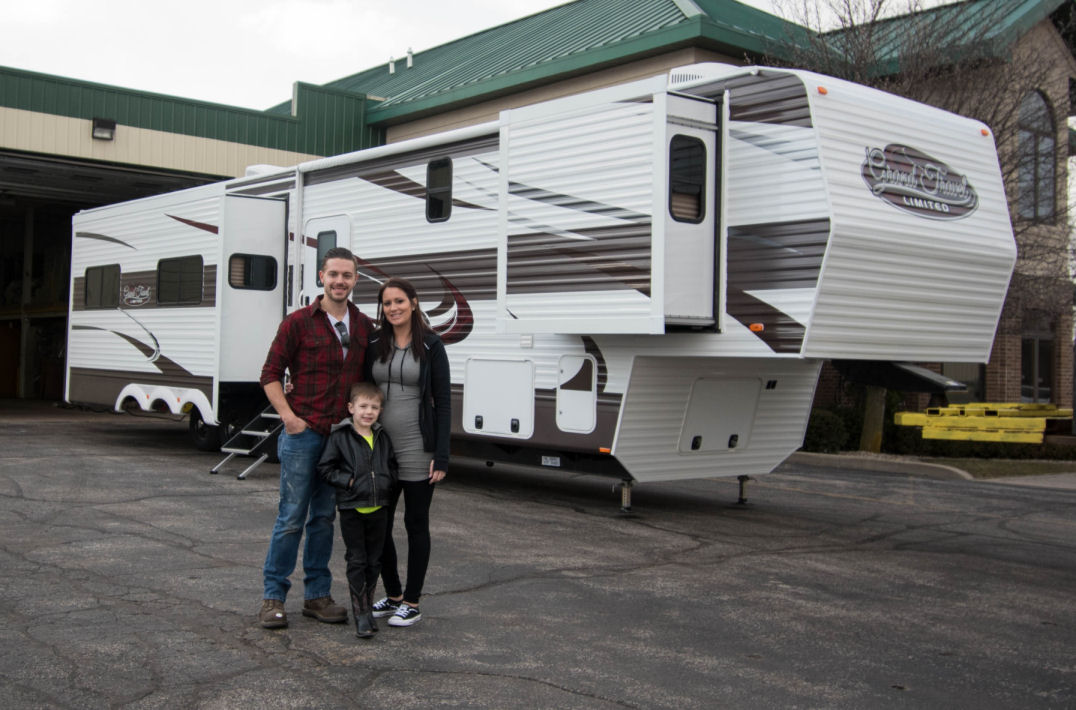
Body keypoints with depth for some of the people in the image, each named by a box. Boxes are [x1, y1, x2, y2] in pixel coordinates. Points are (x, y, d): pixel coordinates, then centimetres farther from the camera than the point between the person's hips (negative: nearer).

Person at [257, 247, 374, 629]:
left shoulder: (365, 327, 8)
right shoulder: (298, 322, -4)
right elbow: (270, 374, -2)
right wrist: (289, 417, -11)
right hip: (303, 435, -4)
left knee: (324, 518, 12)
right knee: (291, 517, -1)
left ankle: (317, 594, 21)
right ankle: (273, 596, 10)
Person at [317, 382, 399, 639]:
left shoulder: (383, 438, 10)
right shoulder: (340, 437, -5)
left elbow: (392, 466, 19)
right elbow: (325, 468, -6)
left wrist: (387, 483, 1)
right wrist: (348, 481, -15)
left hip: (378, 509, 4)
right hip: (351, 509, -4)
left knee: (374, 561, 11)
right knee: (357, 561, 0)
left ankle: (367, 607, 24)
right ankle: (361, 614, 7)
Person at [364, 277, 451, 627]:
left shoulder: (431, 346, -5)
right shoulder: (374, 345, 5)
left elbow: (443, 402, -6)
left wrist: (441, 456, -11)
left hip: (417, 447, -4)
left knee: (416, 524, 5)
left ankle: (412, 602, 16)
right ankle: (392, 595, 26)